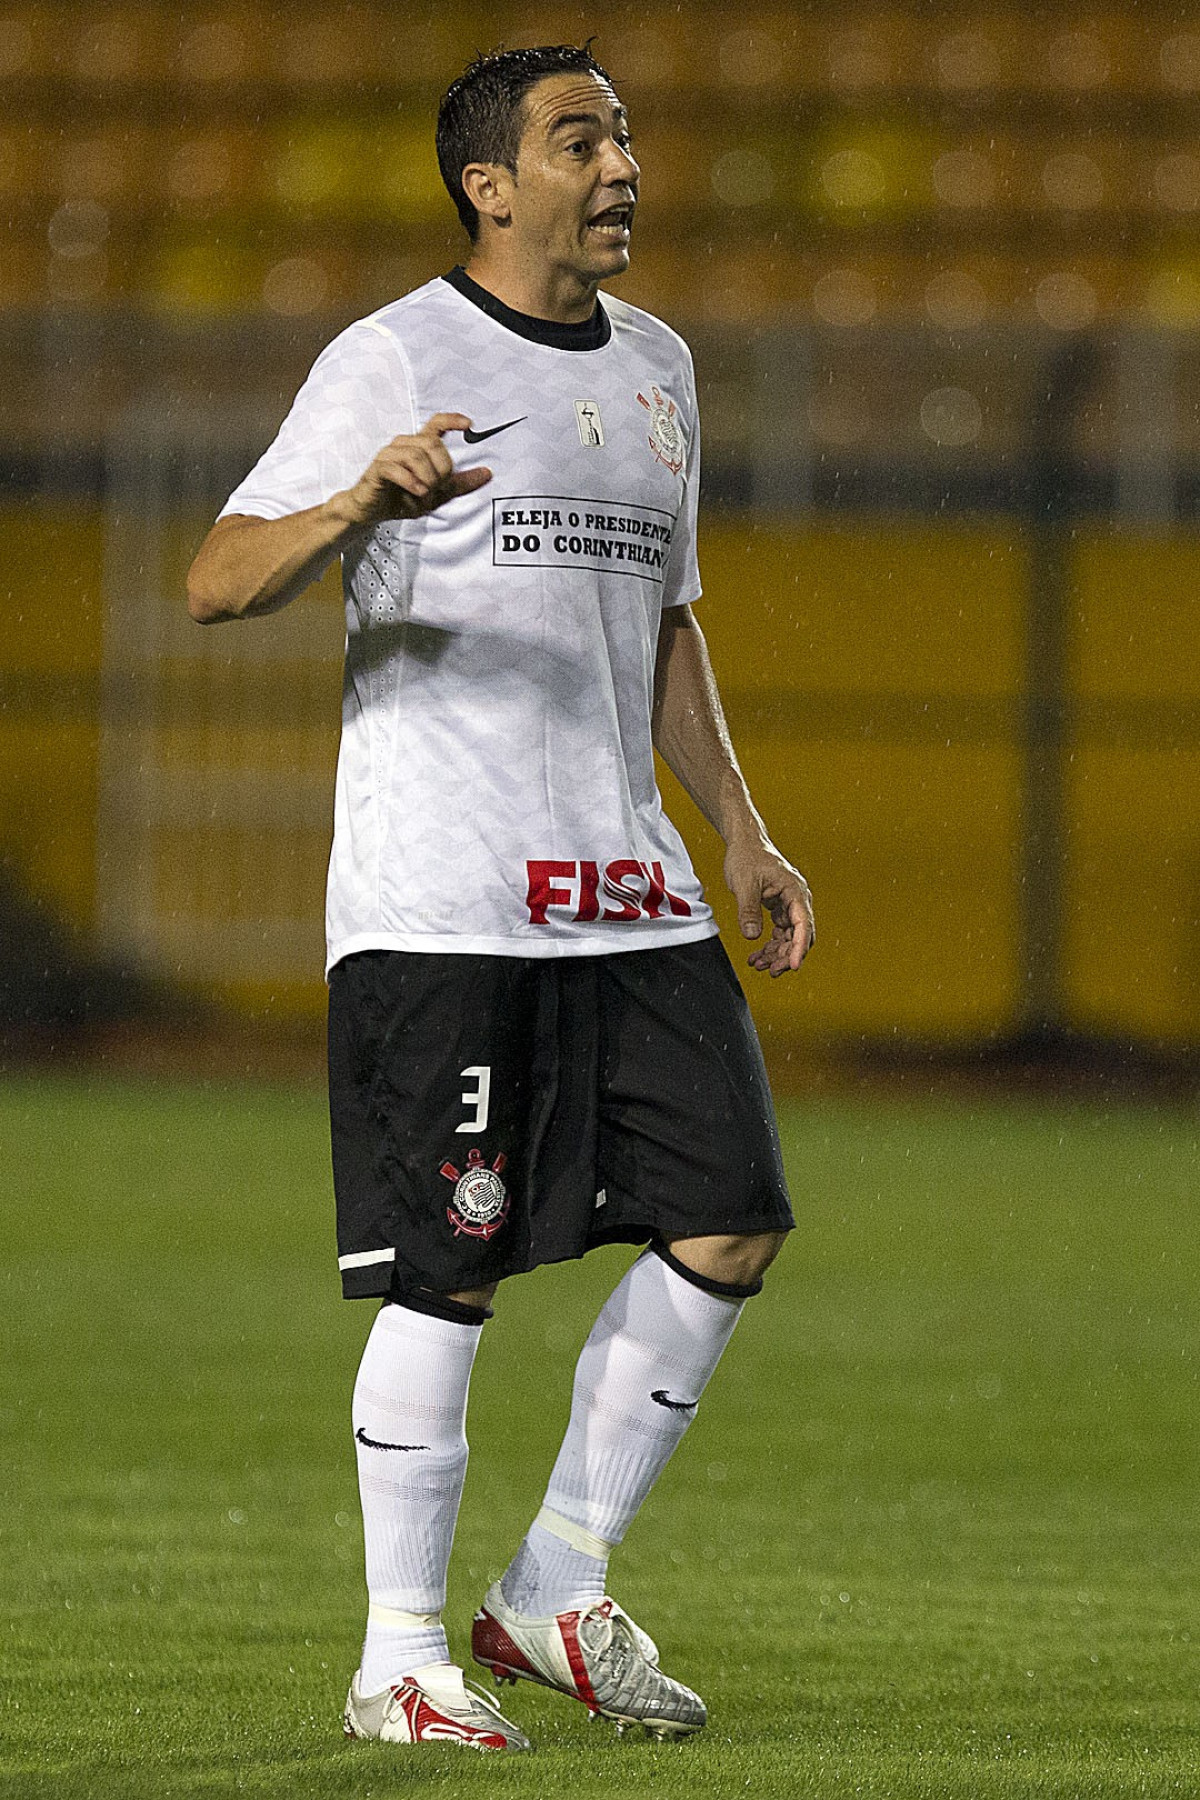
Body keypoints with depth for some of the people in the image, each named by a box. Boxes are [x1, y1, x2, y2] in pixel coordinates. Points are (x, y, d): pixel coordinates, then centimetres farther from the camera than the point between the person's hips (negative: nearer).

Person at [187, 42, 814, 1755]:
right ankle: (399, 1661, 4)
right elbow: (218, 582, -11)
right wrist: (358, 504, -30)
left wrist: (740, 833, 18)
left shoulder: (655, 367, 18)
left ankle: (558, 1595, 12)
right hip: (437, 893, -7)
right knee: (446, 1275, -6)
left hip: (628, 889, 7)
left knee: (731, 1224, -1)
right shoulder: (394, 359, -4)